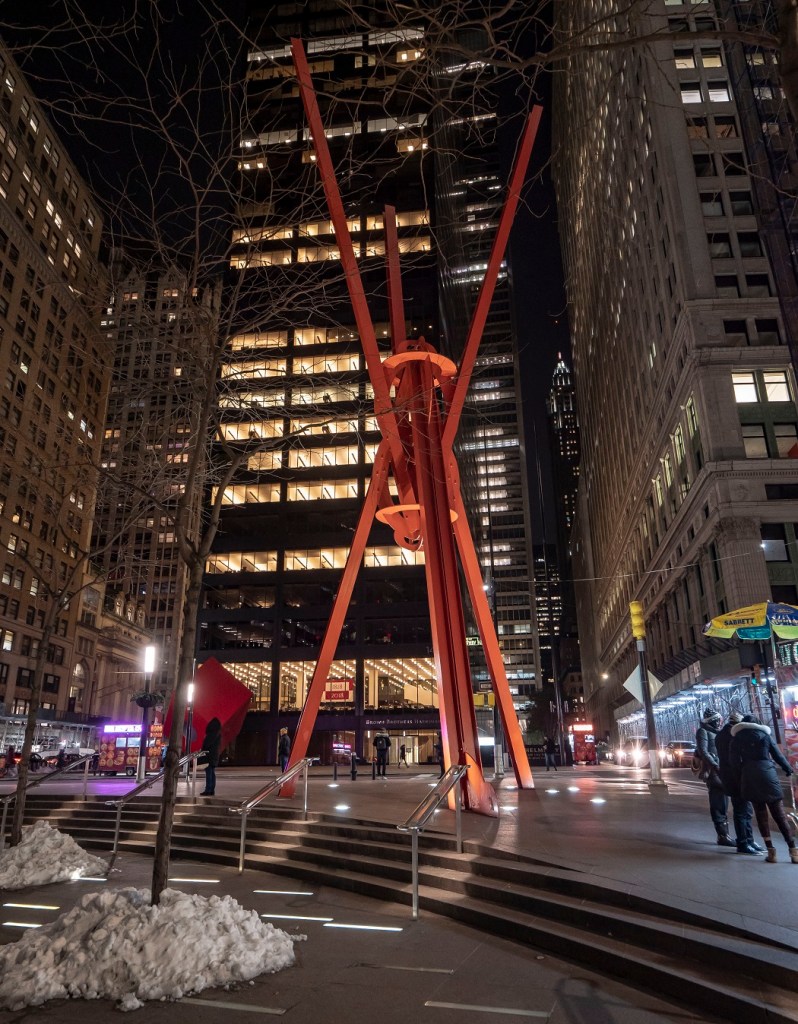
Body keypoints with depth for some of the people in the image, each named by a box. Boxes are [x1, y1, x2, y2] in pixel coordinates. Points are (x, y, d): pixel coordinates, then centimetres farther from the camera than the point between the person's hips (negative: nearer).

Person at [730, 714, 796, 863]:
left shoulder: (737, 738, 8)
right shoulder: (765, 735, 9)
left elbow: (734, 760, 1)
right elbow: (778, 755, 10)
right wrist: (788, 769, 26)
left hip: (750, 778, 0)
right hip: (768, 775, 0)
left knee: (761, 814, 6)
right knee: (780, 815, 4)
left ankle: (771, 851, 0)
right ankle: (793, 851, 1)